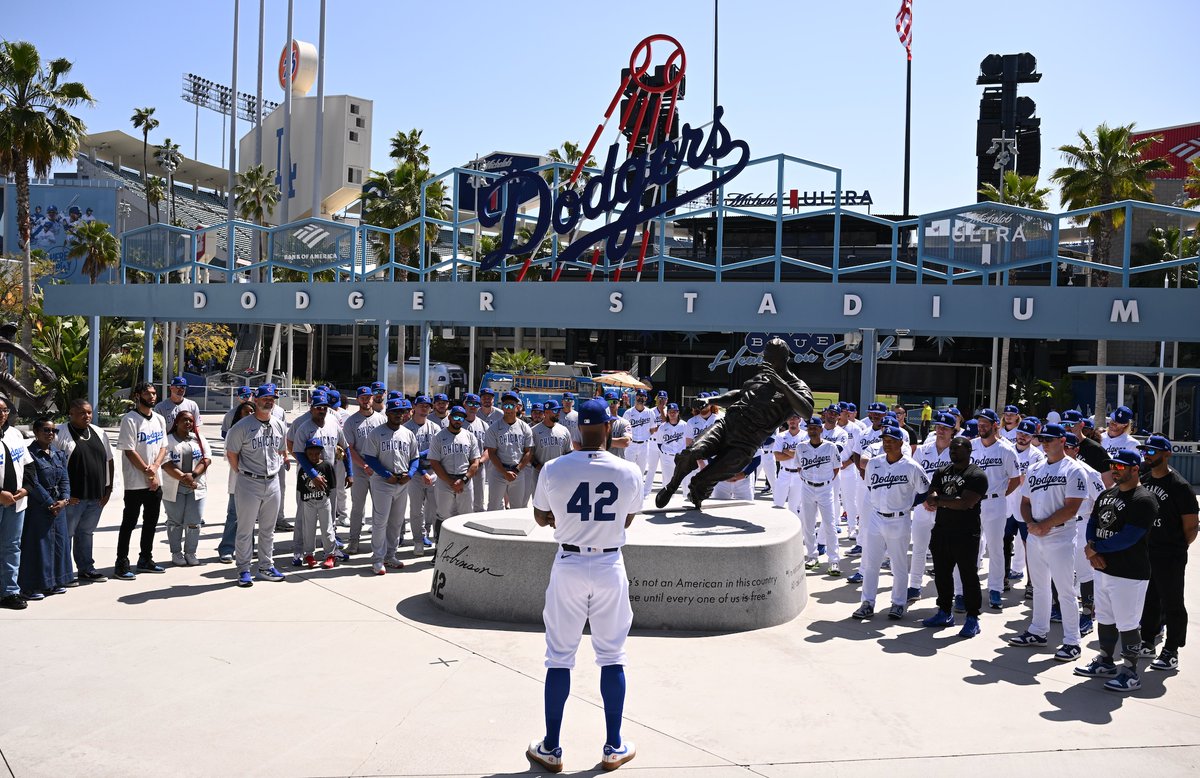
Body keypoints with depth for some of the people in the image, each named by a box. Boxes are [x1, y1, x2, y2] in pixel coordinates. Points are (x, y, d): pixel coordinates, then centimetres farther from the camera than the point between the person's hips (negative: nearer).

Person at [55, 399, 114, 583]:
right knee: (66, 533, 2)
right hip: (72, 496, -6)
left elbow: (109, 461, 16)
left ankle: (86, 568, 24)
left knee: (86, 532, 16)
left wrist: (108, 488, 10)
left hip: (97, 495, 6)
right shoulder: (60, 434, -8)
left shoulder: (99, 433, 12)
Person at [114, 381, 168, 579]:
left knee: (151, 522, 14)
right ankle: (121, 564, 5)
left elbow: (163, 447, 10)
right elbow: (129, 451, -14)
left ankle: (145, 559, 25)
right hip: (135, 483, -7)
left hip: (155, 482, 7)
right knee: (129, 523, -1)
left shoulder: (159, 419, 11)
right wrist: (148, 472, -13)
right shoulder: (130, 420, -11)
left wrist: (154, 468, -8)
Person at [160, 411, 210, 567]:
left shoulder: (199, 439, 10)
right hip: (174, 488, -2)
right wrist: (182, 478, -19)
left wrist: (192, 475, -15)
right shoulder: (168, 440, 1)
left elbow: (206, 459, 0)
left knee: (194, 522, 1)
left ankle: (190, 552, 14)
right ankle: (176, 553, 16)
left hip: (196, 487, 2)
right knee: (175, 522, 6)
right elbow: (166, 464, -9)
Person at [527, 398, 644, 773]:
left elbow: (541, 518, 6)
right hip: (610, 566, 1)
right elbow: (627, 521, 7)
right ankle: (614, 748, 20)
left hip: (568, 566, 0)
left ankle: (550, 749, 17)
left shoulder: (554, 470, -10)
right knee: (612, 656, 12)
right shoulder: (629, 472, -8)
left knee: (559, 656, 9)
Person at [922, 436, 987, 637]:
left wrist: (939, 500, -13)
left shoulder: (976, 475, -9)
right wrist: (932, 500, -20)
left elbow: (966, 502, -20)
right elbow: (931, 496, 4)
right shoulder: (941, 472, 13)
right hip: (941, 531, 7)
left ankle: (972, 618, 10)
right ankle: (944, 613, 27)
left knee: (968, 576, 1)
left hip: (966, 534, -7)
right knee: (941, 574, 14)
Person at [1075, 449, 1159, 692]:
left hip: (1129, 574, -8)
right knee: (1104, 619, 18)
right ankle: (1106, 661, 33)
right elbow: (1092, 523, 13)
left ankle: (1130, 672, 12)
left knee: (1127, 624, 1)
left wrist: (1095, 549, -14)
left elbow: (1128, 538, -23)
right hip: (1103, 569, 8)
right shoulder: (1106, 495, 12)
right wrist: (1093, 553, -5)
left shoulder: (1143, 500, -16)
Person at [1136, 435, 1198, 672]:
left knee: (1172, 603, 3)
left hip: (1170, 557, -6)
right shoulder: (1141, 481, 8)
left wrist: (1175, 548, -4)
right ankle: (1147, 641, 29)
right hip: (1143, 553, 6)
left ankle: (1171, 651, 11)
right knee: (1148, 599, 16)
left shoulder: (1179, 486, -11)